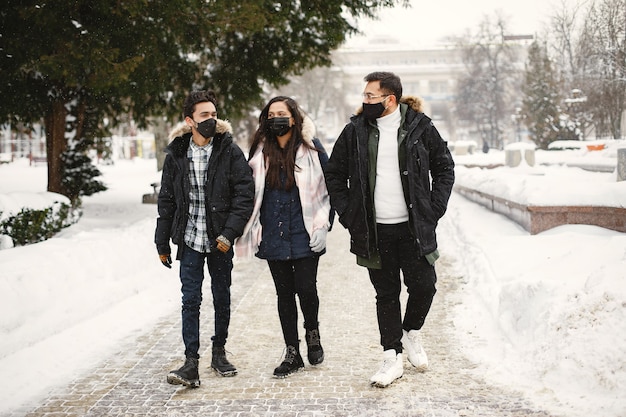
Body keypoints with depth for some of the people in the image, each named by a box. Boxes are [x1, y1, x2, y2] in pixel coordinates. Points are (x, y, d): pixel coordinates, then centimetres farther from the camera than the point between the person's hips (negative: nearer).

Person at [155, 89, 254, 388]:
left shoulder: (230, 151, -4)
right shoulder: (176, 155, 2)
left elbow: (245, 193, -7)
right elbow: (166, 200, 9)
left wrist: (229, 232, -16)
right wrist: (162, 243, 9)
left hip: (220, 241, -1)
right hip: (189, 240, 1)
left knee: (221, 298, 11)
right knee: (190, 300, -2)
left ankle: (219, 352, 28)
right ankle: (191, 362, 0)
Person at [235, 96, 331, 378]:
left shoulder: (311, 148, -1)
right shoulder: (260, 151, 6)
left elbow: (328, 188, 1)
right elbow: (251, 192, 13)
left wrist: (323, 225, -6)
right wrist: (254, 230, 9)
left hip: (305, 236, -3)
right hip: (274, 236, 3)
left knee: (306, 289, -8)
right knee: (284, 294, 7)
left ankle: (312, 333, 23)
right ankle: (292, 354, 16)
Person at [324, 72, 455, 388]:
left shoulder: (420, 128, 0)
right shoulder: (355, 131, 3)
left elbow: (444, 168, 8)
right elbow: (334, 175, 10)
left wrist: (434, 209, -2)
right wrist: (347, 214, 1)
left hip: (414, 227, -1)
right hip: (374, 230, 1)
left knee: (423, 284, -3)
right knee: (386, 294, 6)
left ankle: (411, 333, 27)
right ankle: (392, 358, 15)